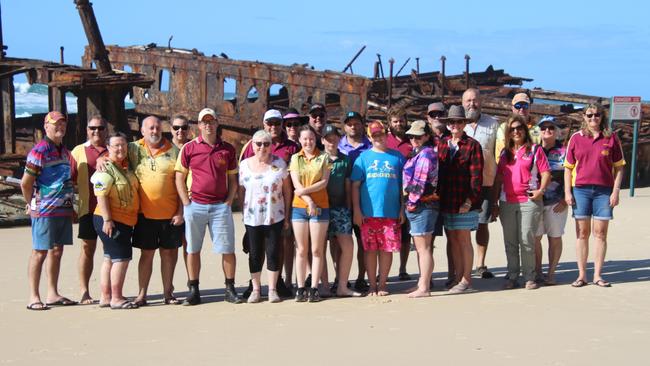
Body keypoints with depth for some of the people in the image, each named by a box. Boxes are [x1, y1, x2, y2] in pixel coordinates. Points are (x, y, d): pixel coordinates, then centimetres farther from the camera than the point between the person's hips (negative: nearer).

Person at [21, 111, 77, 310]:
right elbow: (25, 183, -12)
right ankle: (34, 297, 4)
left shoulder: (64, 151, 14)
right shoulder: (39, 151, -12)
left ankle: (53, 294, 20)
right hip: (45, 211, -8)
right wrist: (32, 205, 0)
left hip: (64, 210, 8)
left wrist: (69, 206, 15)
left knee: (57, 251, 11)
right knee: (40, 252, -2)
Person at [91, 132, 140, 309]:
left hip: (125, 221, 9)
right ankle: (116, 298, -3)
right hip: (111, 221, -9)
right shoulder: (106, 168, -12)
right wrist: (107, 220, -23)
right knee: (122, 257, -9)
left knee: (110, 258, 12)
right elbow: (101, 195, -18)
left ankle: (106, 297, 19)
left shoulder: (126, 167, 13)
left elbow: (132, 191, 25)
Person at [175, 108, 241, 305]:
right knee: (193, 249, 5)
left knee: (228, 249, -1)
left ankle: (230, 289, 9)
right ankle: (194, 291, 13)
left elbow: (233, 180, 11)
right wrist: (187, 204, -4)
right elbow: (179, 179, 4)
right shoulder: (189, 148, 3)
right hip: (195, 205, 0)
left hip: (220, 206, 1)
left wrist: (228, 202, 0)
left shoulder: (227, 149, 7)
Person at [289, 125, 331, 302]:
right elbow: (297, 185, -2)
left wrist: (305, 190, -13)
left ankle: (314, 288, 6)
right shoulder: (295, 158, 7)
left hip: (320, 207, -1)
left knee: (317, 250, 1)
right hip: (299, 207, 1)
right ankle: (300, 288, 8)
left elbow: (324, 182, -4)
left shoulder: (323, 157, 5)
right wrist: (309, 201, -13)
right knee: (302, 250, 5)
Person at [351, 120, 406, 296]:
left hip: (391, 212, 1)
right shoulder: (363, 157, 6)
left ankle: (382, 284, 16)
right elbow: (355, 185, 3)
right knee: (370, 249, 3)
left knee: (387, 249, 4)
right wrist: (356, 210, -4)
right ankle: (372, 285, 13)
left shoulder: (397, 157, 9)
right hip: (368, 213, -1)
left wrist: (402, 209, 4)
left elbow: (403, 185, 10)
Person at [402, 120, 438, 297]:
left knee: (423, 248, -7)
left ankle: (424, 288, -4)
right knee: (421, 248, 15)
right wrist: (410, 204, 16)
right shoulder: (417, 154, 18)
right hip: (418, 206, 10)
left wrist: (412, 202, -13)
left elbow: (420, 183, -18)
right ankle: (423, 283, 23)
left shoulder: (426, 154, -13)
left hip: (422, 205, -10)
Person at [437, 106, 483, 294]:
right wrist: (438, 197, 5)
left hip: (465, 202, -5)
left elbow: (476, 175, -9)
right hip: (446, 201, 5)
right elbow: (437, 171, 12)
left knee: (464, 239, -1)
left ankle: (466, 280, 6)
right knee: (453, 240, 11)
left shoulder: (472, 145, -4)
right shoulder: (442, 144, 11)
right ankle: (457, 277, 20)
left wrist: (470, 200, -15)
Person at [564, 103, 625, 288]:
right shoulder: (576, 138, 5)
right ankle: (581, 275, 10)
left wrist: (616, 191, -3)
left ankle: (597, 275, 10)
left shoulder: (611, 138, 3)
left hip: (604, 190, -1)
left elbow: (619, 167, 4)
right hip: (581, 189, 1)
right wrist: (567, 192, 0)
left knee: (600, 233, 2)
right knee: (582, 233, 4)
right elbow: (568, 167, 7)